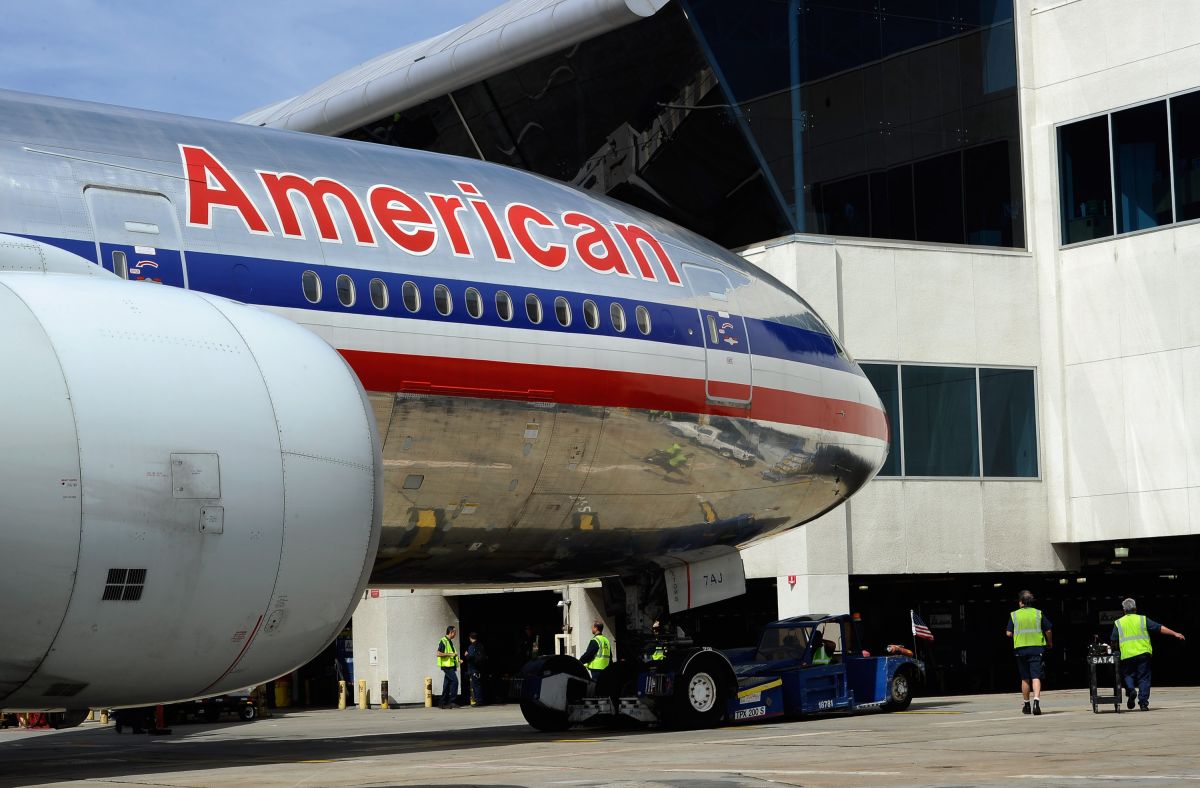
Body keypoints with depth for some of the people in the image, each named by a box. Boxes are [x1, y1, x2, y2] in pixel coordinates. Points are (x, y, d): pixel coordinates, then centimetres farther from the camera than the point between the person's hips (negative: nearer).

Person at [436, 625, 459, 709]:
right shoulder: (443, 641, -10)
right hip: (446, 665, -9)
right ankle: (452, 701, -16)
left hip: (451, 666, 9)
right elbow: (439, 654, -19)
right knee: (454, 681, -16)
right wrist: (450, 654, -18)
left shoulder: (450, 642, 19)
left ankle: (443, 703, 10)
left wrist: (457, 659, 18)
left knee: (447, 685, 8)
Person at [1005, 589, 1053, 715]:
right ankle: (1036, 701, -26)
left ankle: (1027, 705, 19)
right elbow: (1048, 630, 1)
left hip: (1021, 648, 1)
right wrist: (1050, 643, 19)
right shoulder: (1038, 613, 2)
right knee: (1036, 677, -6)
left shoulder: (1014, 615, 2)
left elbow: (1009, 633, -2)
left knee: (1025, 678, 12)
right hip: (1037, 648, -1)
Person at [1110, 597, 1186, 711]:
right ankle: (1143, 703, -2)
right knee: (1143, 678, 5)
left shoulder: (1118, 623, 8)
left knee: (1127, 675, 16)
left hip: (1127, 655, 0)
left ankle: (1131, 690, -13)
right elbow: (1159, 628, 2)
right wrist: (1174, 633, 4)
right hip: (1143, 653, 0)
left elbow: (1113, 641, 7)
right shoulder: (1143, 619, 7)